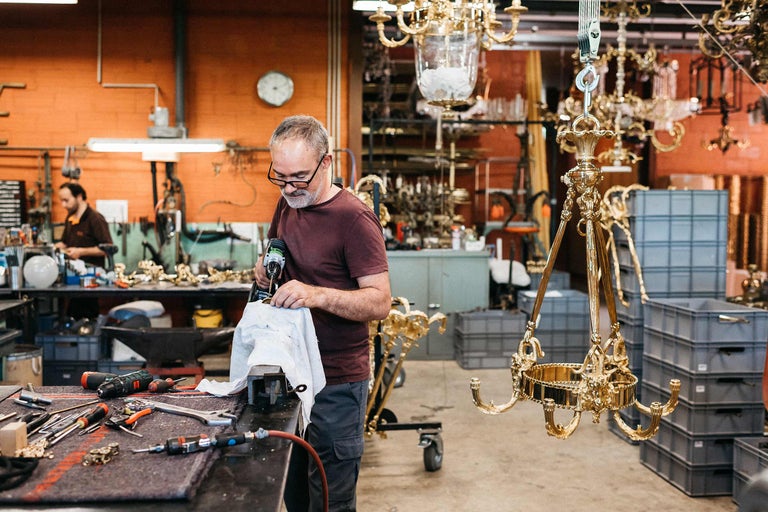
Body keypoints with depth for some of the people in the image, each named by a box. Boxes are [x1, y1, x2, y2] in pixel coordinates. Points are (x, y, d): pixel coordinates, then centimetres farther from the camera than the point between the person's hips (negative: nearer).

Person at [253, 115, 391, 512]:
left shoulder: (354, 219, -17)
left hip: (337, 384, -7)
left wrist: (316, 295, -34)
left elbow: (380, 302, -19)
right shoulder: (287, 205, 7)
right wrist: (265, 267, -1)